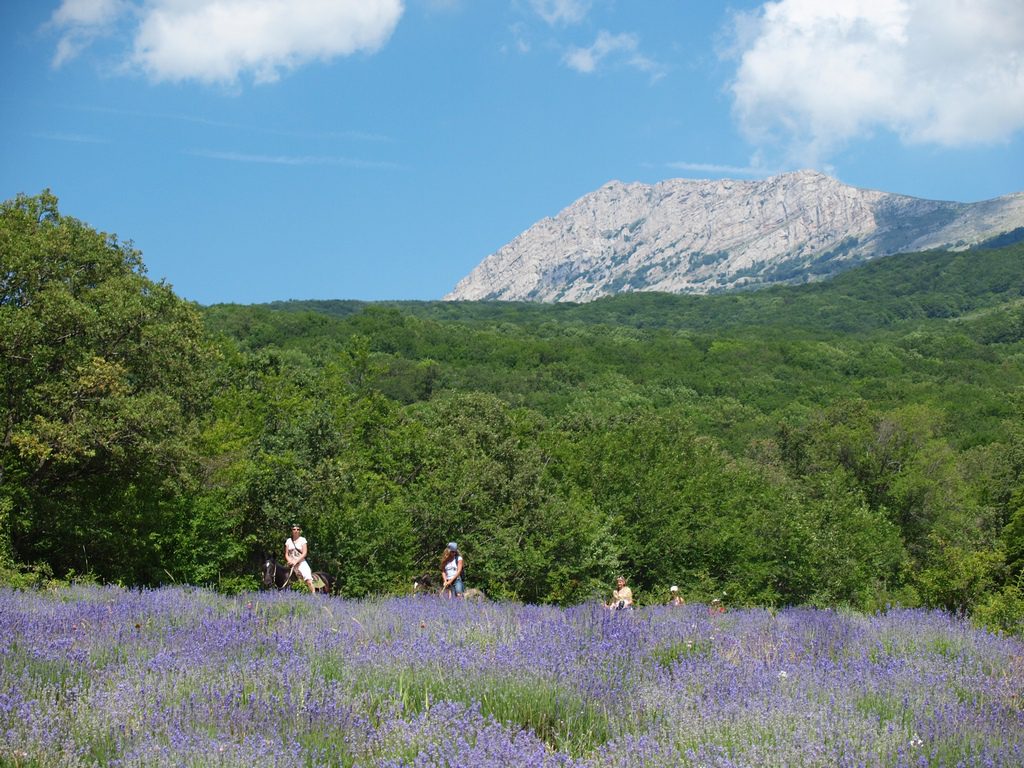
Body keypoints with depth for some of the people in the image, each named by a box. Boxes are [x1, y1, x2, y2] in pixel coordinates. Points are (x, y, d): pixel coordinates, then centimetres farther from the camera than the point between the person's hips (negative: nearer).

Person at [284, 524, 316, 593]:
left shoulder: (302, 540, 2)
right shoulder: (288, 541, 10)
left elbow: (304, 553, -7)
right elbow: (286, 554, 9)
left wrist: (296, 561, -17)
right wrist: (290, 561, -11)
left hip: (301, 562, -3)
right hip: (291, 564, 3)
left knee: (309, 581, -23)